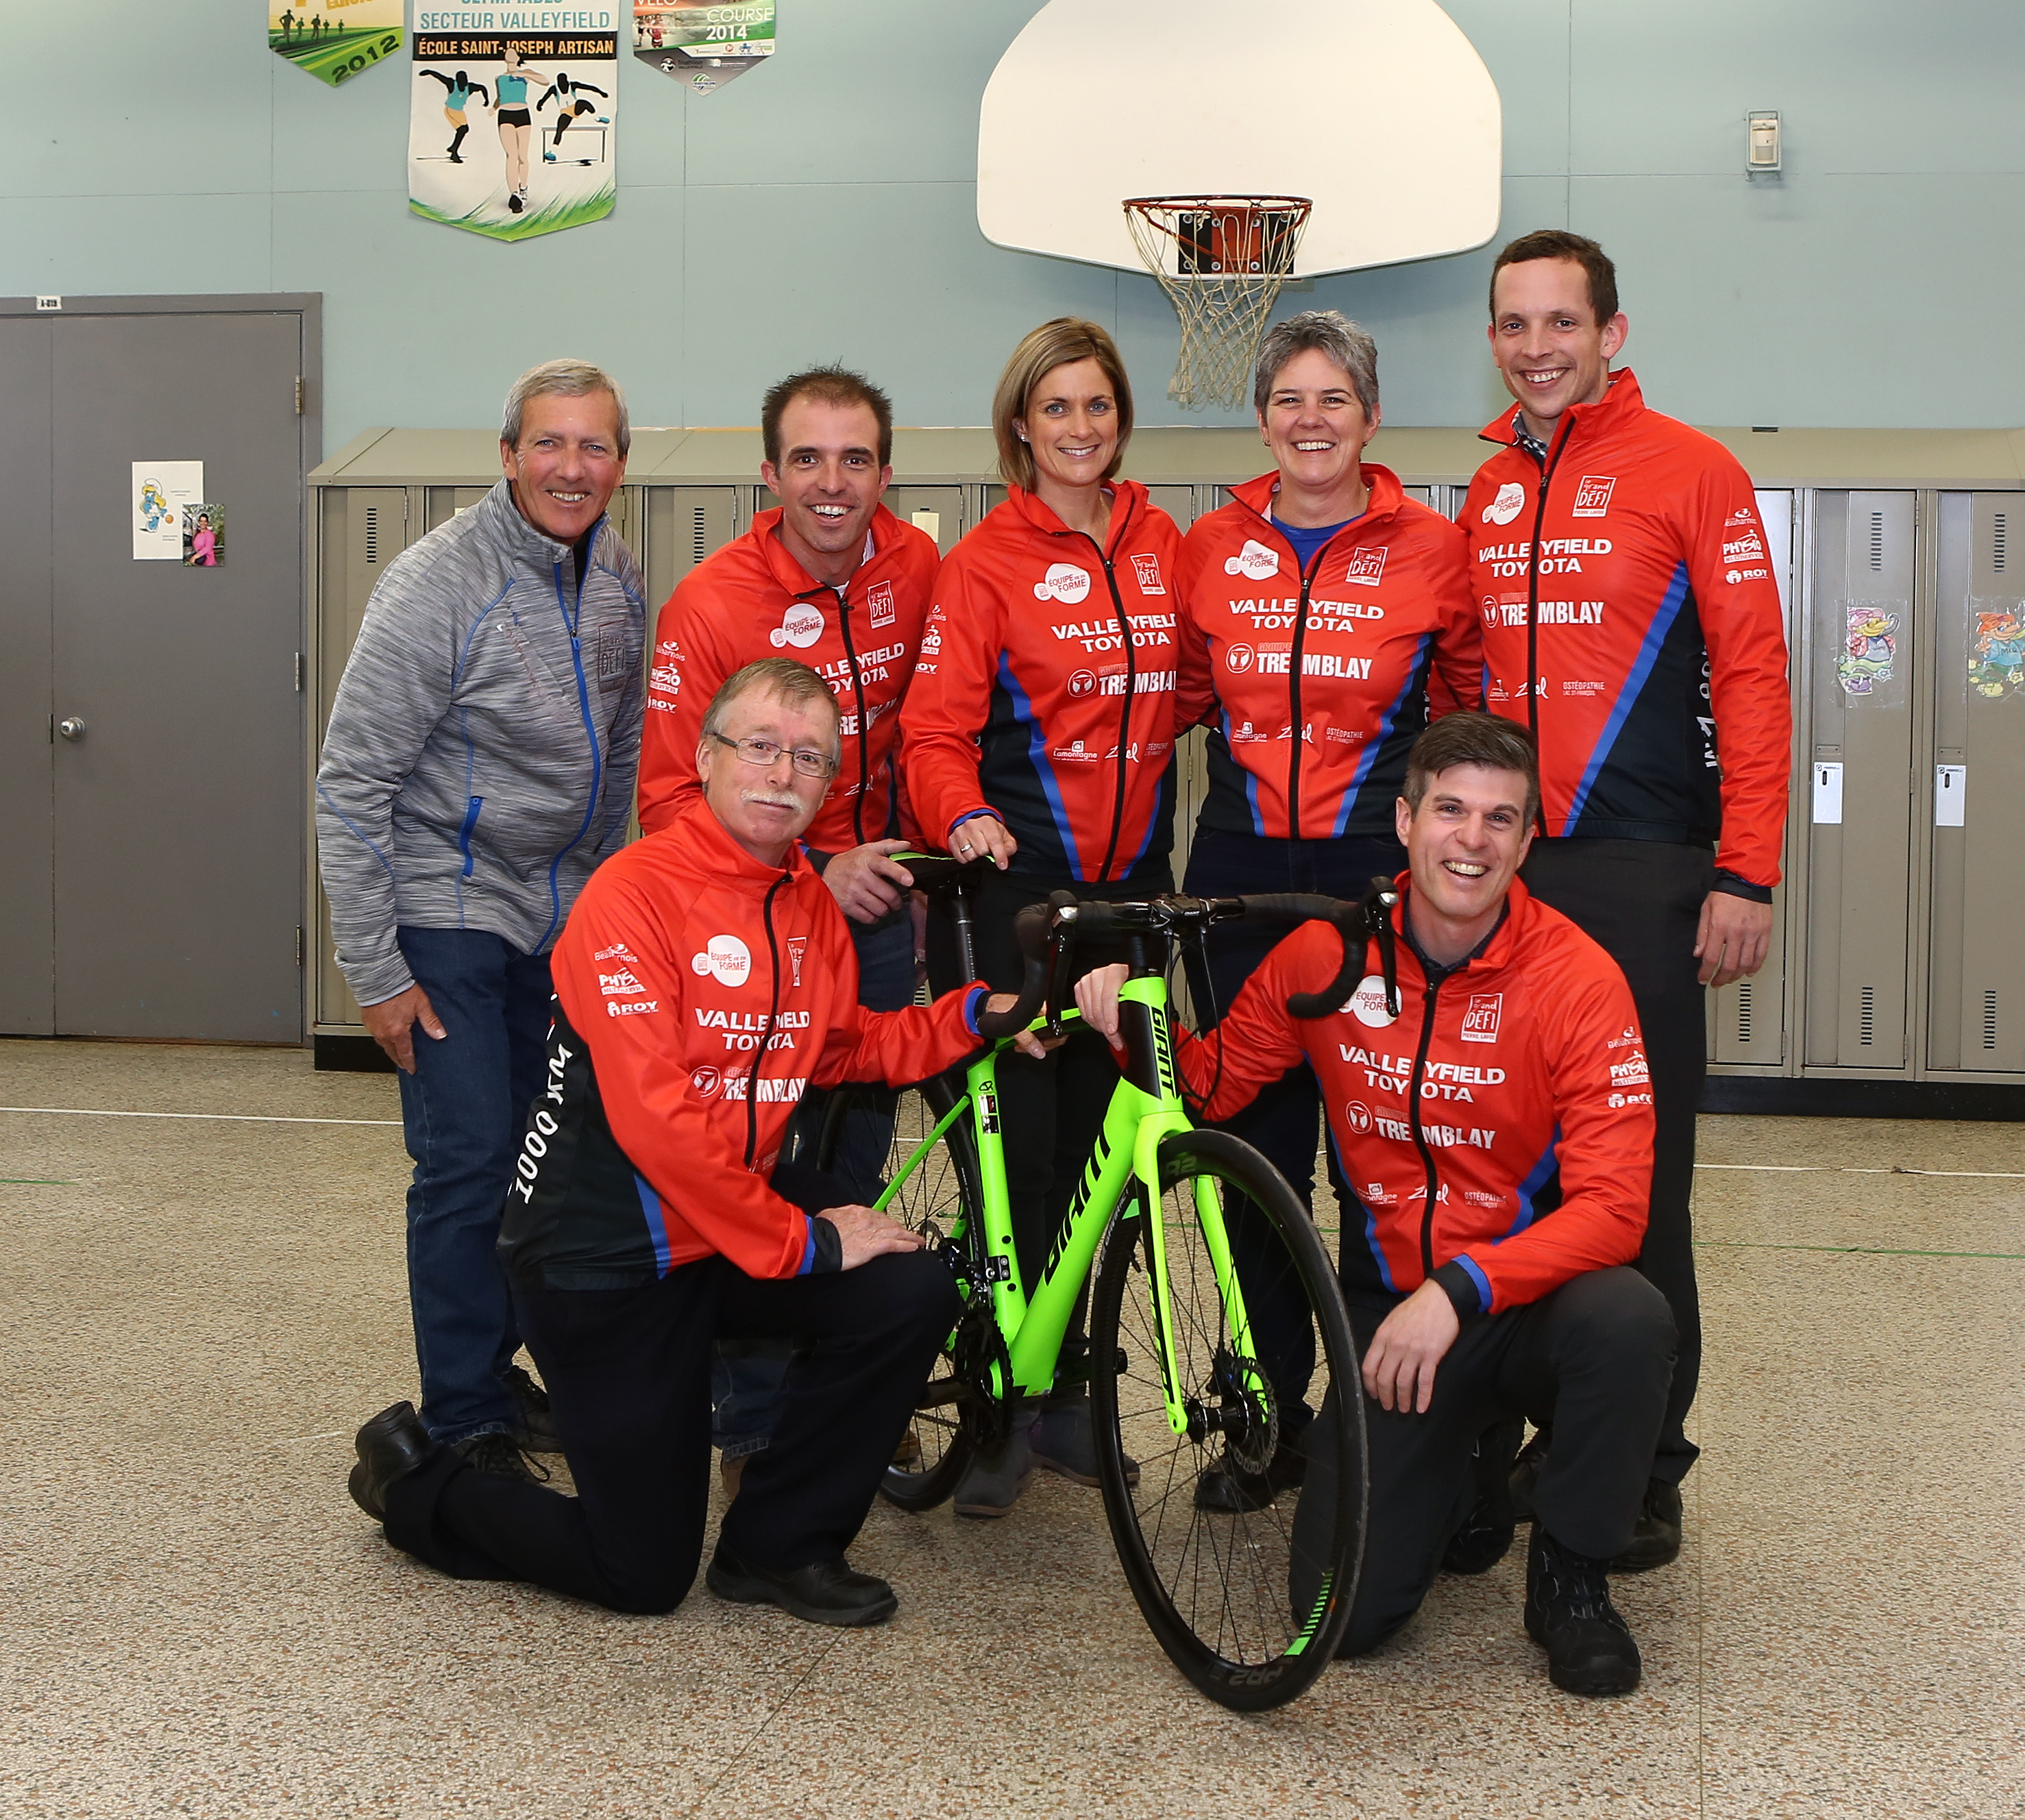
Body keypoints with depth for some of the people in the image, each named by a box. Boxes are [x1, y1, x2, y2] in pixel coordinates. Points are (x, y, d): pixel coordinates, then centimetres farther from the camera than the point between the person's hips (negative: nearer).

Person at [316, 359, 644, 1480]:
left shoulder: (618, 580, 3)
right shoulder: (437, 586, -18)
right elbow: (350, 787, -16)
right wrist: (373, 970, -16)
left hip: (558, 915, 6)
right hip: (446, 913, -6)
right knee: (468, 1164, -8)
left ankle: (499, 1366, 28)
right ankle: (467, 1426, 3)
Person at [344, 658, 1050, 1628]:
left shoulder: (809, 904, 4)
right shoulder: (636, 893, -21)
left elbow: (845, 1045, 17)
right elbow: (655, 1115, -28)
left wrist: (973, 1014, 1)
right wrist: (802, 1240, -25)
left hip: (730, 1229, 7)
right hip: (602, 1256, -7)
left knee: (911, 1294, -16)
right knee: (645, 1574, 0)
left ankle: (779, 1545, 5)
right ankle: (415, 1484, 26)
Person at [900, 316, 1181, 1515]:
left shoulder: (1162, 546, 10)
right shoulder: (989, 562, -3)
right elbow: (937, 729, -9)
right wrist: (965, 815, -26)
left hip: (1130, 878, 4)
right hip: (1013, 879, -4)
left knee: (1095, 1143, 8)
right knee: (1014, 1146, -5)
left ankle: (1065, 1399, 21)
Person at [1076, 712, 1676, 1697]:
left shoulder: (1577, 979, -14)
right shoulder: (1329, 952, -5)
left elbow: (1612, 1205, -21)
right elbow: (1210, 1087, 8)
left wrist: (1461, 1289, -33)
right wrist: (1138, 1026, -13)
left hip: (1526, 1308, -1)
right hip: (1388, 1310, 2)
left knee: (1627, 1318, -38)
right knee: (1345, 1610, -13)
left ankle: (1570, 1578, -9)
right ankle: (1453, 1466, 23)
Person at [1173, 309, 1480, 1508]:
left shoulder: (1432, 548, 1)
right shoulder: (1213, 548, 8)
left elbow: (1472, 707, 11)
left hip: (1379, 871, -2)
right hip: (1240, 870, 2)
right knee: (1254, 1147, 6)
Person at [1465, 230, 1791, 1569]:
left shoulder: (1691, 470, -2)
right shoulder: (1488, 492, 14)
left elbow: (1752, 673, -6)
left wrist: (1747, 873, -12)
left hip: (1640, 871, -5)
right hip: (1500, 868, 5)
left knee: (1638, 1177, -1)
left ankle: (1646, 1469, 10)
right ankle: (1547, 1434, 19)